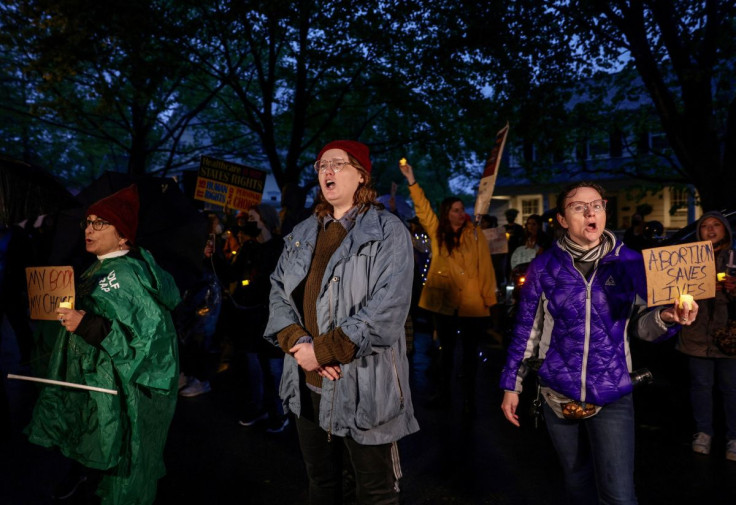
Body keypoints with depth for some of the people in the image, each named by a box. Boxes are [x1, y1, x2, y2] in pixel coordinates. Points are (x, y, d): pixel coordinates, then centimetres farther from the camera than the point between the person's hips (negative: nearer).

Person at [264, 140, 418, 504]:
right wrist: (297, 343, -12)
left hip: (364, 387, -5)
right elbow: (278, 292, 7)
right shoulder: (302, 235, 12)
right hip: (309, 384, 6)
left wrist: (323, 350, -20)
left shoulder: (387, 232, -8)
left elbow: (388, 309, -19)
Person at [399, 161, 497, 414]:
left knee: (470, 350, 9)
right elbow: (422, 209, -5)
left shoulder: (475, 235, -4)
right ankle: (444, 394, 29)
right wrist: (411, 181, -14)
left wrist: (489, 299, -8)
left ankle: (469, 398, 21)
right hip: (445, 301, 2)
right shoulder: (437, 233, 3)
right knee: (446, 349, 15)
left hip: (471, 303, -2)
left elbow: (485, 267, -4)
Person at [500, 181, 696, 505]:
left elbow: (640, 325, 1)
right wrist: (511, 384, 3)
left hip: (612, 396, -1)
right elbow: (526, 330, 2)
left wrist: (666, 317, -22)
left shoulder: (629, 262, -4)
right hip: (558, 394, 1)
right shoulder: (544, 267, -4)